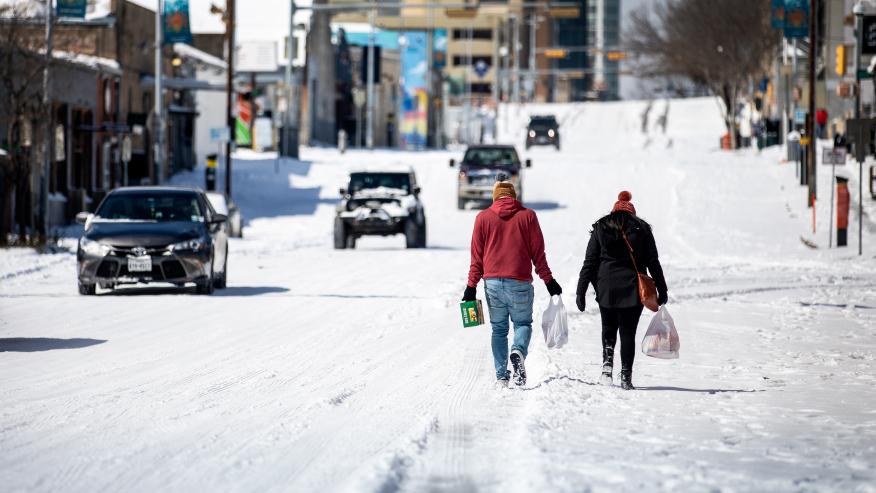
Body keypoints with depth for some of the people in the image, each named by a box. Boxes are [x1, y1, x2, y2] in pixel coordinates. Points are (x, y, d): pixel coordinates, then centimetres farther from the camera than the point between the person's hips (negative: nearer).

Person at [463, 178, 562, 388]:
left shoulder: (483, 218, 6)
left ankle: (501, 376, 3)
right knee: (523, 323, 11)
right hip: (519, 282, -1)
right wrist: (548, 280, 11)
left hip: (492, 282, 1)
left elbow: (477, 255, 6)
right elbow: (538, 252, 4)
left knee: (498, 329, 10)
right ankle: (518, 351, -20)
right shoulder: (527, 216, 3)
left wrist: (472, 285, 9)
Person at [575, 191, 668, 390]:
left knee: (609, 329, 19)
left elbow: (589, 263, 2)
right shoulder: (642, 229, 4)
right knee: (628, 333, 6)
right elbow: (653, 263, 3)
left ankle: (607, 363, -1)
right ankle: (626, 376, 1)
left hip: (606, 289, 1)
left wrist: (581, 292, 3)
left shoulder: (600, 228, 6)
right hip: (633, 290, -1)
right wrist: (662, 291, 8)